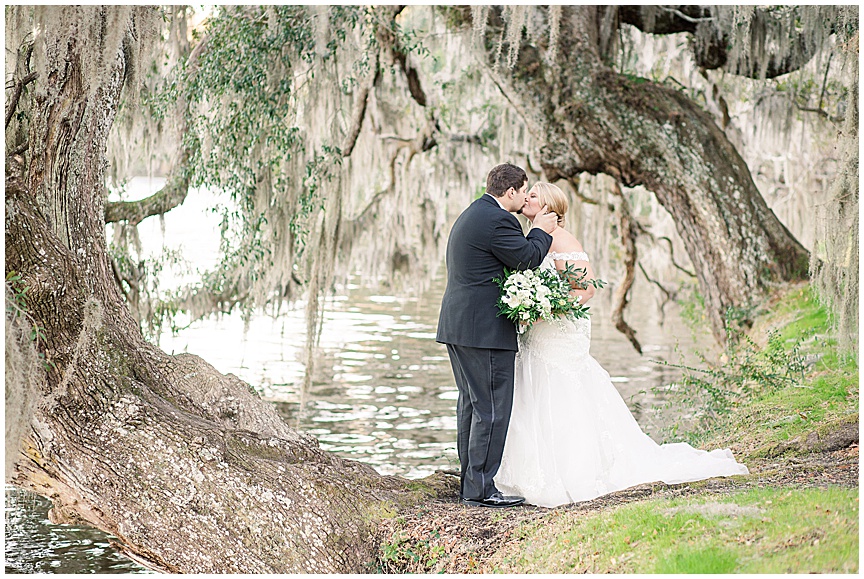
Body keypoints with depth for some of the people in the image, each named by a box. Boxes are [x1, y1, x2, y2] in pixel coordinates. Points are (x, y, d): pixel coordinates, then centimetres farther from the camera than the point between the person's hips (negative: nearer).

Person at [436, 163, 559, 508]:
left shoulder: (471, 215, 19)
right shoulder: (498, 220, -14)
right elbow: (527, 258, -13)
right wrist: (542, 231, 3)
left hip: (458, 325, 11)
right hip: (485, 328, -11)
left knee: (471, 404, 15)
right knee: (492, 408, -7)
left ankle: (470, 484, 20)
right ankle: (480, 489, -6)